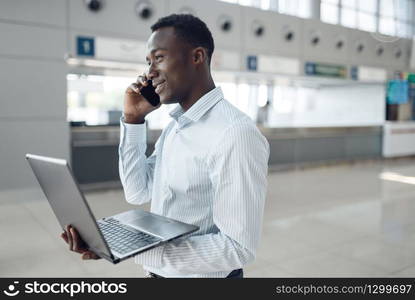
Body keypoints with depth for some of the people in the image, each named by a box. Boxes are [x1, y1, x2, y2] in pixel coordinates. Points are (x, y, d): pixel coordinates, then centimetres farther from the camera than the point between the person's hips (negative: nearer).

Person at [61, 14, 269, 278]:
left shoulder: (235, 134, -25)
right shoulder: (175, 126, 4)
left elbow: (238, 247, -26)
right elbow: (138, 193, 5)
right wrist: (133, 119, -2)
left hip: (205, 275, -7)